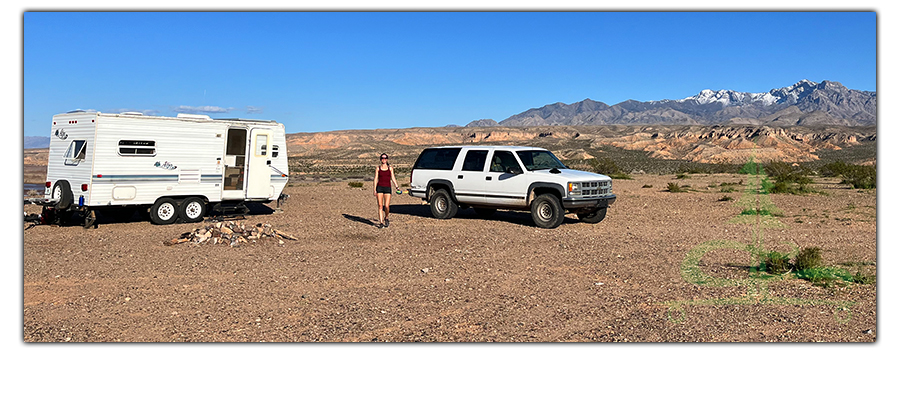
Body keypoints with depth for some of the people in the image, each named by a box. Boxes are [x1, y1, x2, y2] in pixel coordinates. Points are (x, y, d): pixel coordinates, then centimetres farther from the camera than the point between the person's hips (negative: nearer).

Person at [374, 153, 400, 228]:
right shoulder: (378, 168, 6)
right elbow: (376, 179, 5)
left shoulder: (390, 168, 9)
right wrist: (374, 189, -2)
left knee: (386, 206, -8)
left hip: (388, 188, 0)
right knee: (380, 206, -3)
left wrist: (397, 187, 0)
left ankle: (386, 218, 20)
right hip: (379, 187, 0)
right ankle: (381, 222, 1)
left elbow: (393, 178, 10)